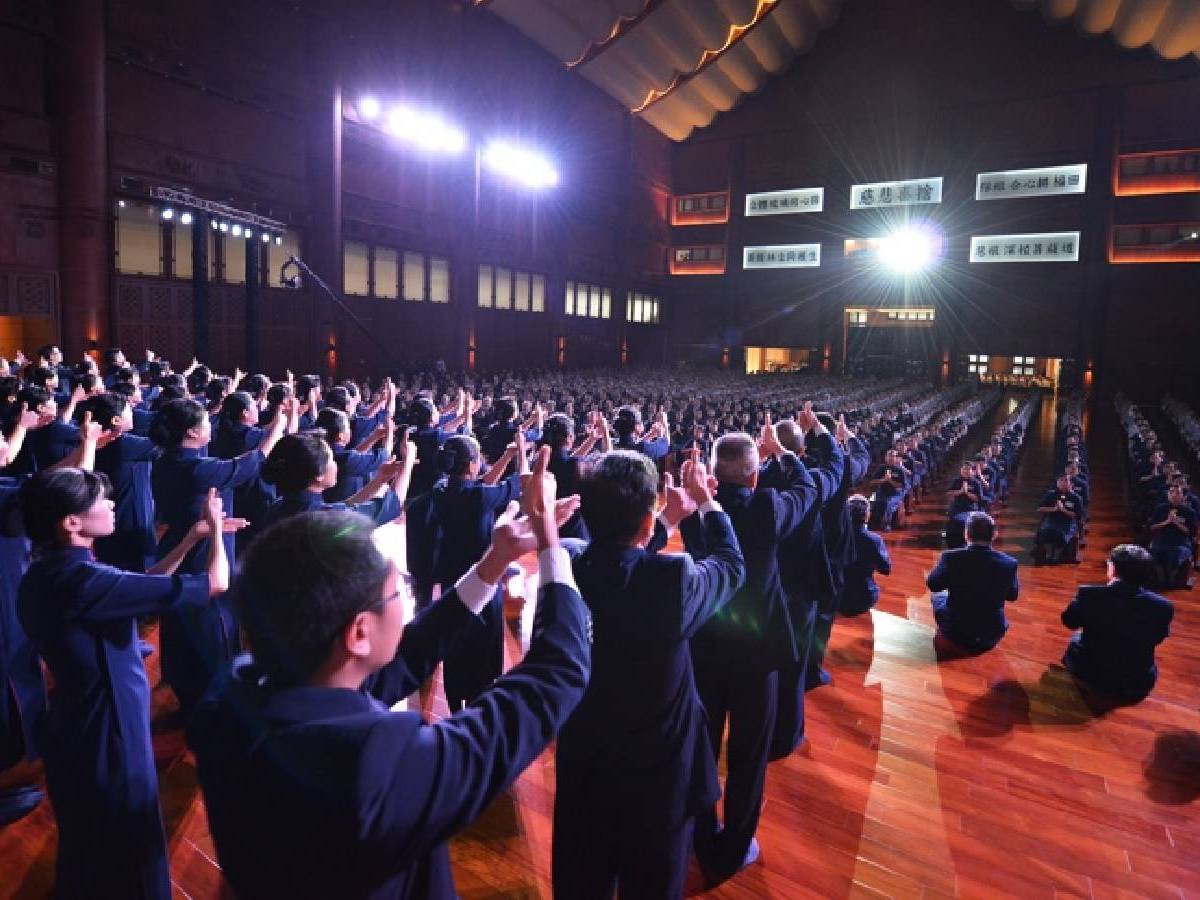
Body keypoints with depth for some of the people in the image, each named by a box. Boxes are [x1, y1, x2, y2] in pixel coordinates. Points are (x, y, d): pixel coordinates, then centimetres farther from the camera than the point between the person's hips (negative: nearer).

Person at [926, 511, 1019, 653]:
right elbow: (1012, 595, 3)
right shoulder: (1009, 563, -15)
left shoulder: (951, 558, -20)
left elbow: (933, 585, -3)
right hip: (992, 636, 3)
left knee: (938, 596, 29)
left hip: (956, 634, -2)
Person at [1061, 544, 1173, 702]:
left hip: (1089, 674, -1)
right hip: (1135, 685, 1)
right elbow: (1157, 639, 1)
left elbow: (1069, 621, -3)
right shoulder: (1162, 606, -19)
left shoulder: (1088, 594, -22)